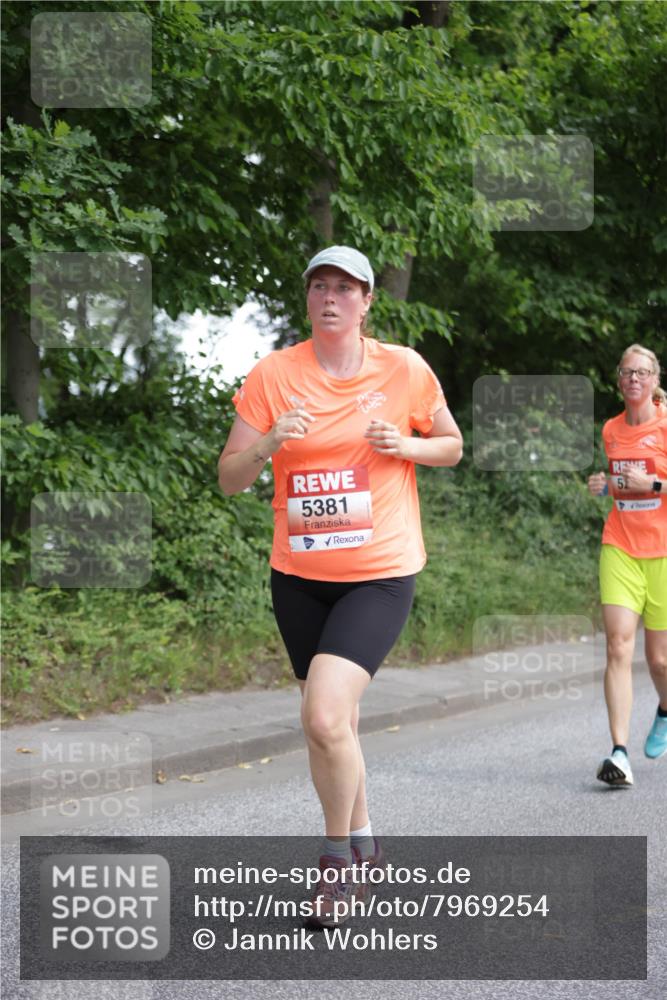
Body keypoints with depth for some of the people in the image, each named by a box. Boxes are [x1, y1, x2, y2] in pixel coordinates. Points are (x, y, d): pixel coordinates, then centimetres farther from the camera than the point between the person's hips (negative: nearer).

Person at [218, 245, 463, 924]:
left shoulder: (405, 369, -3)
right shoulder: (273, 373, -2)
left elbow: (452, 447, 12)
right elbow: (229, 478, -1)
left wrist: (405, 445, -9)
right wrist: (270, 442, -21)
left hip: (380, 574, -3)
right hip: (299, 575, 3)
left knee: (325, 716, -20)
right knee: (327, 720, 15)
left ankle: (337, 855, 4)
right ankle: (360, 840, 40)